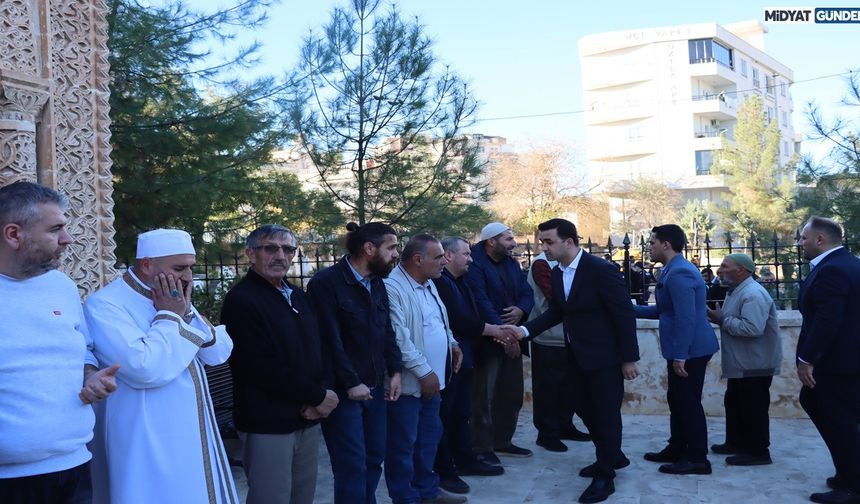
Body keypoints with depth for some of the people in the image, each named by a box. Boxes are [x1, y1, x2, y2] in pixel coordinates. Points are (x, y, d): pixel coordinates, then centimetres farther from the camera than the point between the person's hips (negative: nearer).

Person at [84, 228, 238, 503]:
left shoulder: (174, 302, 10)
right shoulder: (105, 305, -15)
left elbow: (220, 353, 4)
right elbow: (146, 369, -28)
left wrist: (186, 313, -8)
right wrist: (169, 316, -15)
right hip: (148, 446, -7)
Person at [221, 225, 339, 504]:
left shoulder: (299, 296, 14)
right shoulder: (241, 300, -12)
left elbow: (318, 349, 12)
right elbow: (264, 368, -18)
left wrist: (316, 400, -6)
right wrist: (318, 396, -11)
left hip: (308, 420, 7)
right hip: (268, 425, -7)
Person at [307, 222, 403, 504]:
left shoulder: (377, 283, 9)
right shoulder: (326, 283, -13)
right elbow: (330, 340, -17)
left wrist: (394, 372, 3)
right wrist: (351, 383, -17)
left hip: (375, 388, 7)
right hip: (343, 392, -7)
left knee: (374, 459, 15)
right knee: (351, 467, -2)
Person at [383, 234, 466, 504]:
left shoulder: (428, 284, 11)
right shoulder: (393, 287, -21)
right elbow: (399, 339, -25)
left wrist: (452, 344, 7)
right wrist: (424, 372, -21)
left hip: (431, 379, 10)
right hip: (408, 381, -9)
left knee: (429, 437, 20)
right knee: (403, 444, 4)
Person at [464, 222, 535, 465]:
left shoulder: (512, 264, 12)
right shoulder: (475, 266, -14)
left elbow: (527, 293, 11)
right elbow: (482, 304, -23)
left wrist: (521, 310, -12)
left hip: (512, 340, 8)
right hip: (487, 342, -8)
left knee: (512, 395, 15)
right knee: (484, 397, 1)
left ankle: (503, 441, 29)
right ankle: (482, 449, 12)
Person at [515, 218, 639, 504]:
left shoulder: (601, 270, -20)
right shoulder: (557, 273, 3)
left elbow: (624, 315, -17)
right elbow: (556, 311, 11)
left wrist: (629, 358, -16)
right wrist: (526, 330, -3)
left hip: (604, 356, -8)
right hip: (577, 356, 8)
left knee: (606, 414, 2)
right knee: (585, 409, 17)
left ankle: (605, 477, 16)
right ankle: (613, 457, 38)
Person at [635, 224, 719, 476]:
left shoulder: (679, 273, -20)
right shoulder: (674, 269, 13)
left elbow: (686, 318, -25)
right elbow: (664, 310, 19)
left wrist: (679, 356, -24)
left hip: (690, 350, -10)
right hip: (685, 349, 10)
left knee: (689, 402, -1)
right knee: (678, 399, 17)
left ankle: (697, 459, 8)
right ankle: (677, 449, 28)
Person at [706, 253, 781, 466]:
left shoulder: (753, 294, -22)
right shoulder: (737, 291, 13)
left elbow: (752, 328, -33)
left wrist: (722, 319, -22)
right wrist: (719, 317, 1)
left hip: (754, 365, -11)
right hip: (742, 364, 11)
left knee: (753, 408, -2)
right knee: (735, 404, 18)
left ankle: (758, 451, 7)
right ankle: (736, 443, 29)